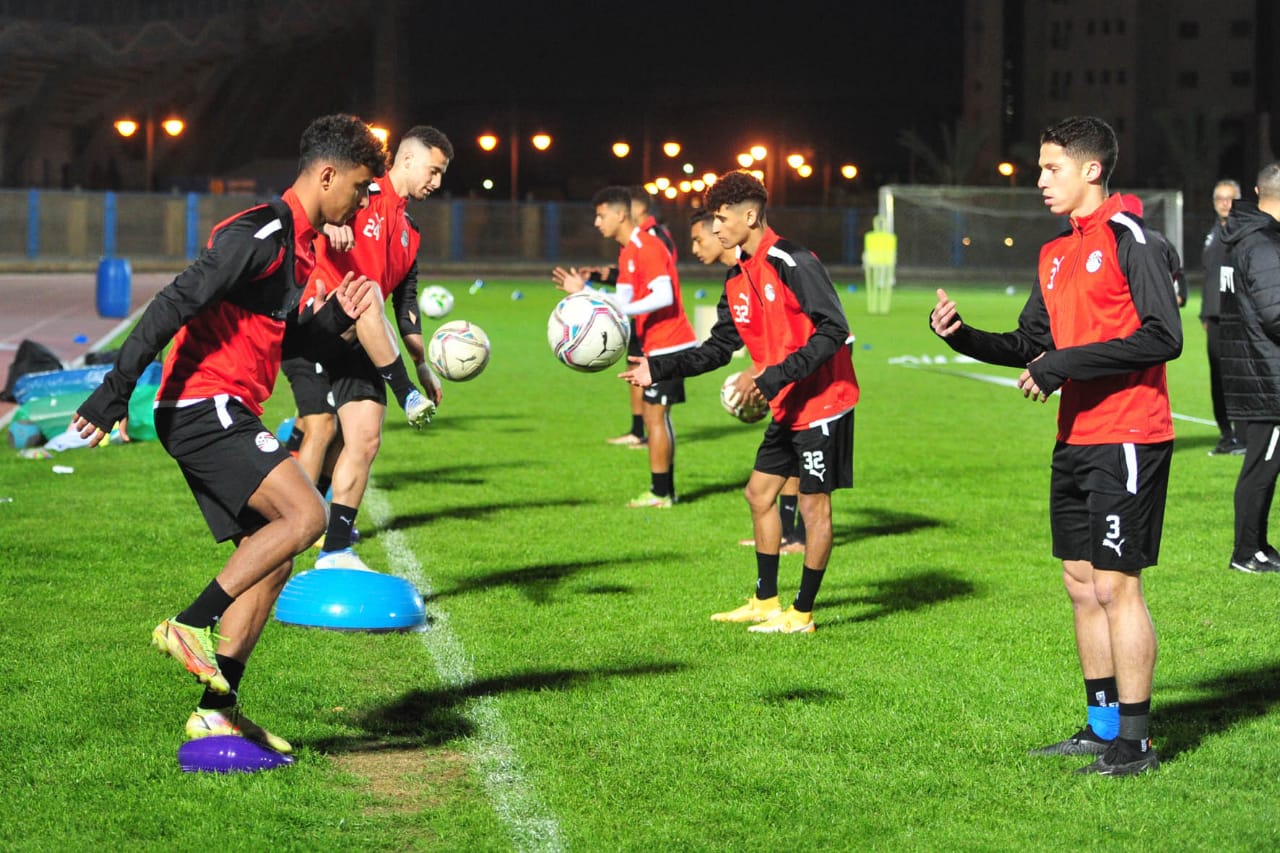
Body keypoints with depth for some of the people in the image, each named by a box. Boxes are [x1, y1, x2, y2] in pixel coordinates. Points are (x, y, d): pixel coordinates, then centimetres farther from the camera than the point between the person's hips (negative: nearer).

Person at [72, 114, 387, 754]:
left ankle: (218, 712, 9)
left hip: (224, 416, 11)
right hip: (204, 407, -11)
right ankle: (190, 625, -16)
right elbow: (175, 304, -20)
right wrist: (116, 389, -23)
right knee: (306, 514, -22)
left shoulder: (294, 243, 18)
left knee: (271, 559, 8)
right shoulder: (261, 233, -14)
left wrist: (332, 316, 9)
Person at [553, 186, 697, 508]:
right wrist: (583, 292, 9)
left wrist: (621, 311, -28)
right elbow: (623, 303, 15)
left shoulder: (648, 248, -16)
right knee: (656, 415, 12)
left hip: (667, 344, -10)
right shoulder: (627, 253, 16)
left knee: (655, 415, -8)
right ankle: (664, 490, 17)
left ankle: (660, 493, -5)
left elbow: (663, 297, -26)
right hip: (656, 345, 10)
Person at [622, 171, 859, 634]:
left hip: (822, 402, -10)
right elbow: (719, 347, 15)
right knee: (759, 492, 14)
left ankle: (802, 614, 7)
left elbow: (833, 331, -24)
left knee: (813, 504, -1)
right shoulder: (739, 276, 9)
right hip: (788, 406, 10)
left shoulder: (793, 262, -19)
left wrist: (773, 376, -27)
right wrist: (659, 368, 5)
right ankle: (765, 602, 24)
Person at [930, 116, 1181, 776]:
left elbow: (1163, 337, -19)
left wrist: (1068, 364, -19)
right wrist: (961, 335, 5)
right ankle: (1102, 726, 22)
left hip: (1126, 440, -9)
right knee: (1081, 582, 12)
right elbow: (1031, 345, 20)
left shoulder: (1127, 237, -11)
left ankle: (1135, 743, -1)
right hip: (1075, 441, 9)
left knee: (1115, 584, -7)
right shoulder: (1055, 253, 16)